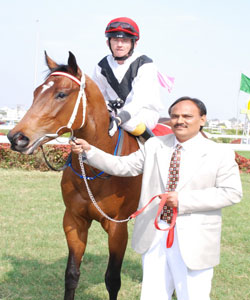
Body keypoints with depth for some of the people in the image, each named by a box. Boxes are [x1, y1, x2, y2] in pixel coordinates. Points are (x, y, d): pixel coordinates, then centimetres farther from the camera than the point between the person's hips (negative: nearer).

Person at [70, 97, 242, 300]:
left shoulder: (220, 155, -4)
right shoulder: (154, 146, 8)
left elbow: (232, 193, -11)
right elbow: (122, 166, 9)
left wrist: (184, 200, -18)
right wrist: (89, 150, -5)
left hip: (193, 243, -3)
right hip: (154, 236, 4)